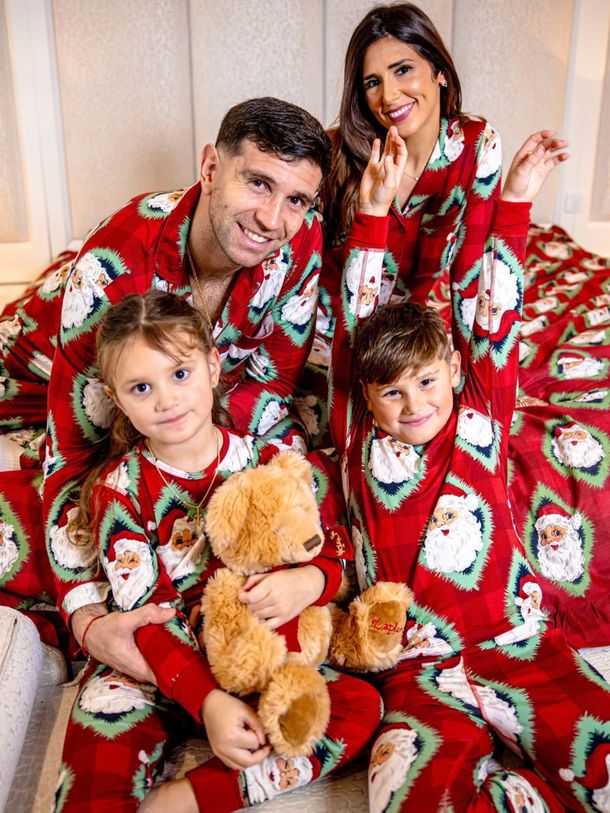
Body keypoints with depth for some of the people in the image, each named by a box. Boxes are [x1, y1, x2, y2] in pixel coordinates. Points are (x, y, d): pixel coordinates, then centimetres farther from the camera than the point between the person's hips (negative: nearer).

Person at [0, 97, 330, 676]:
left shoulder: (301, 246, -26)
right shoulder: (116, 266, -38)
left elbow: (269, 384, -15)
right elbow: (74, 443, -34)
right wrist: (87, 616, -44)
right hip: (47, 381, -3)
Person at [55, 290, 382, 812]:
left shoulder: (271, 463, -4)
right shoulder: (119, 489, -7)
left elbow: (332, 554, 2)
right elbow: (144, 614, -14)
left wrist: (309, 582, -23)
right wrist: (208, 702, -27)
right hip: (161, 667, -2)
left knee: (361, 705, -19)